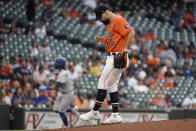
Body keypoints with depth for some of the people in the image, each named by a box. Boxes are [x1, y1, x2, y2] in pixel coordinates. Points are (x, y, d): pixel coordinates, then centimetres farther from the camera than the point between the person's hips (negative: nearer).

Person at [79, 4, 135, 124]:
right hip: (112, 57, 11)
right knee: (112, 85, 9)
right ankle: (115, 116, 9)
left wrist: (124, 49, -25)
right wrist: (101, 39, 13)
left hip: (117, 58, -11)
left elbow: (131, 33, -21)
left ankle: (95, 112, -4)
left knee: (103, 82, -8)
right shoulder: (109, 23, 18)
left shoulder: (118, 20, -13)